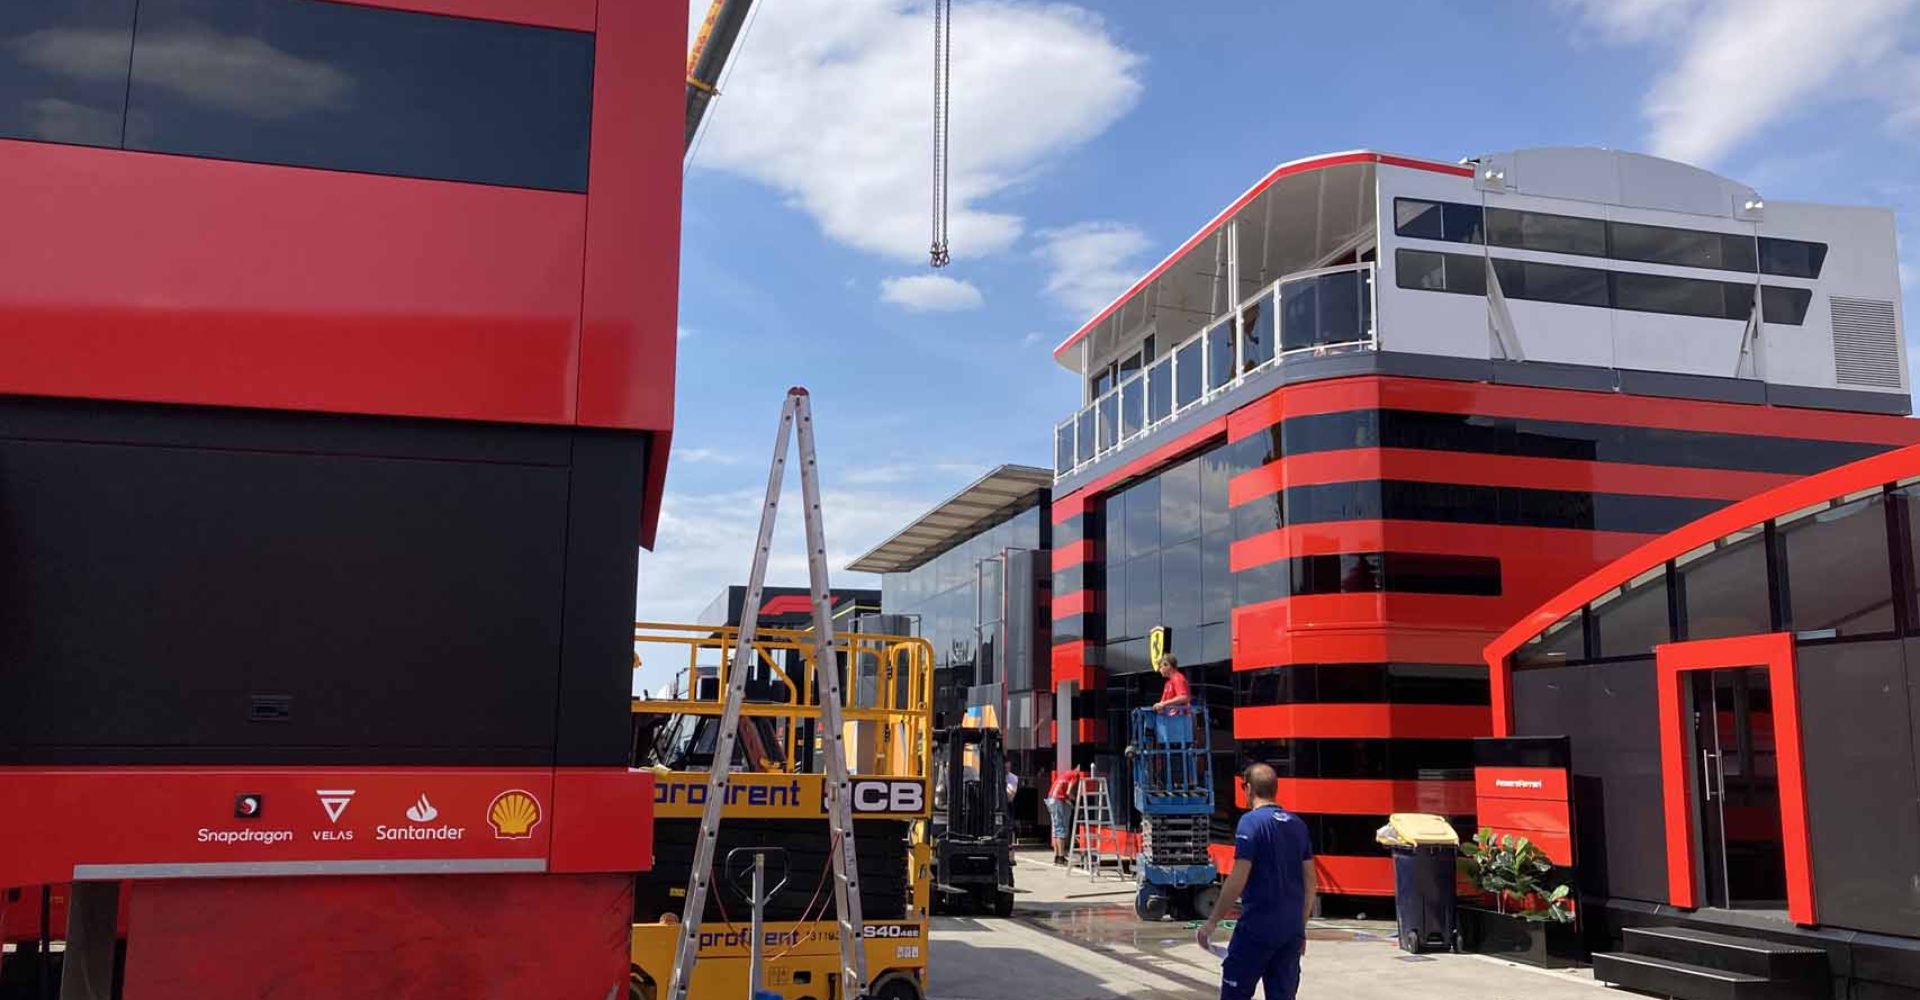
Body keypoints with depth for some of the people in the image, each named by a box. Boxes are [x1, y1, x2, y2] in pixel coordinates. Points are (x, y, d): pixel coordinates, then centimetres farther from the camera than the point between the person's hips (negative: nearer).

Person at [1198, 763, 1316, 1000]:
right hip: (1291, 929, 6)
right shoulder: (1298, 825, 9)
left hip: (1257, 927, -6)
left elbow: (1238, 880, -16)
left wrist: (1211, 922, -10)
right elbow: (1311, 882, 12)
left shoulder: (1251, 822, -11)